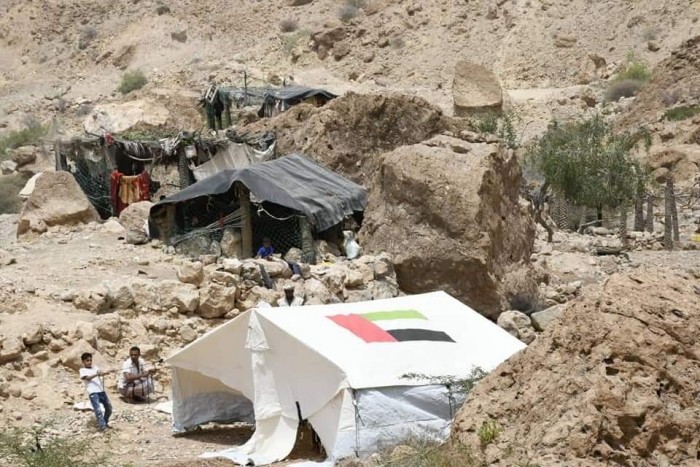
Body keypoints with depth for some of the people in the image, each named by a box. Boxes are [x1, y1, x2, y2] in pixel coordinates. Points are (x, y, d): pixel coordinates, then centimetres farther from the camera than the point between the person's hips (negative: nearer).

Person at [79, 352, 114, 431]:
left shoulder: (95, 367, 19)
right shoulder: (83, 370, 4)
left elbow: (101, 373, 3)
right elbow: (87, 378, -13)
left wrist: (107, 372, -19)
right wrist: (96, 374, -29)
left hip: (101, 390, 6)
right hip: (93, 392, -6)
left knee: (109, 407, 10)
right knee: (97, 409, -17)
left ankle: (105, 422, 28)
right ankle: (101, 425, -16)